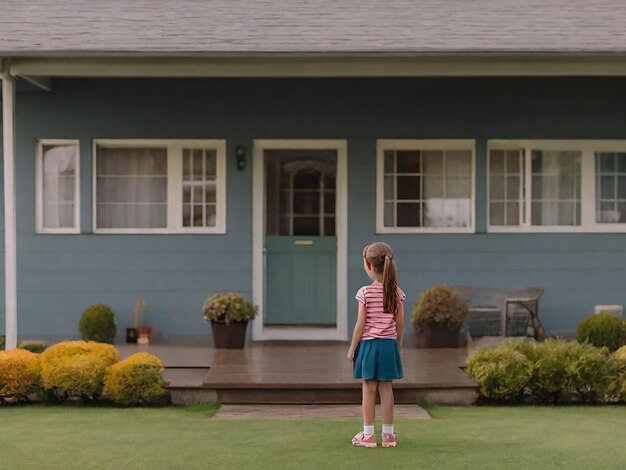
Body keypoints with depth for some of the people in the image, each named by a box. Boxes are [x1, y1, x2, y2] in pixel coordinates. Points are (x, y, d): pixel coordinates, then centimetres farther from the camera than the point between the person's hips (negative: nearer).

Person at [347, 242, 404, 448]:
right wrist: (398, 344, 17)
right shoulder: (397, 292, -1)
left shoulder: (365, 292, -12)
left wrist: (352, 348, -1)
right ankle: (388, 434, 13)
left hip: (369, 344, -3)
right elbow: (400, 323, 3)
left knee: (369, 389, 3)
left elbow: (360, 325, -11)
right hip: (389, 344, 3)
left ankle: (368, 435, 8)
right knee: (386, 389, 9)